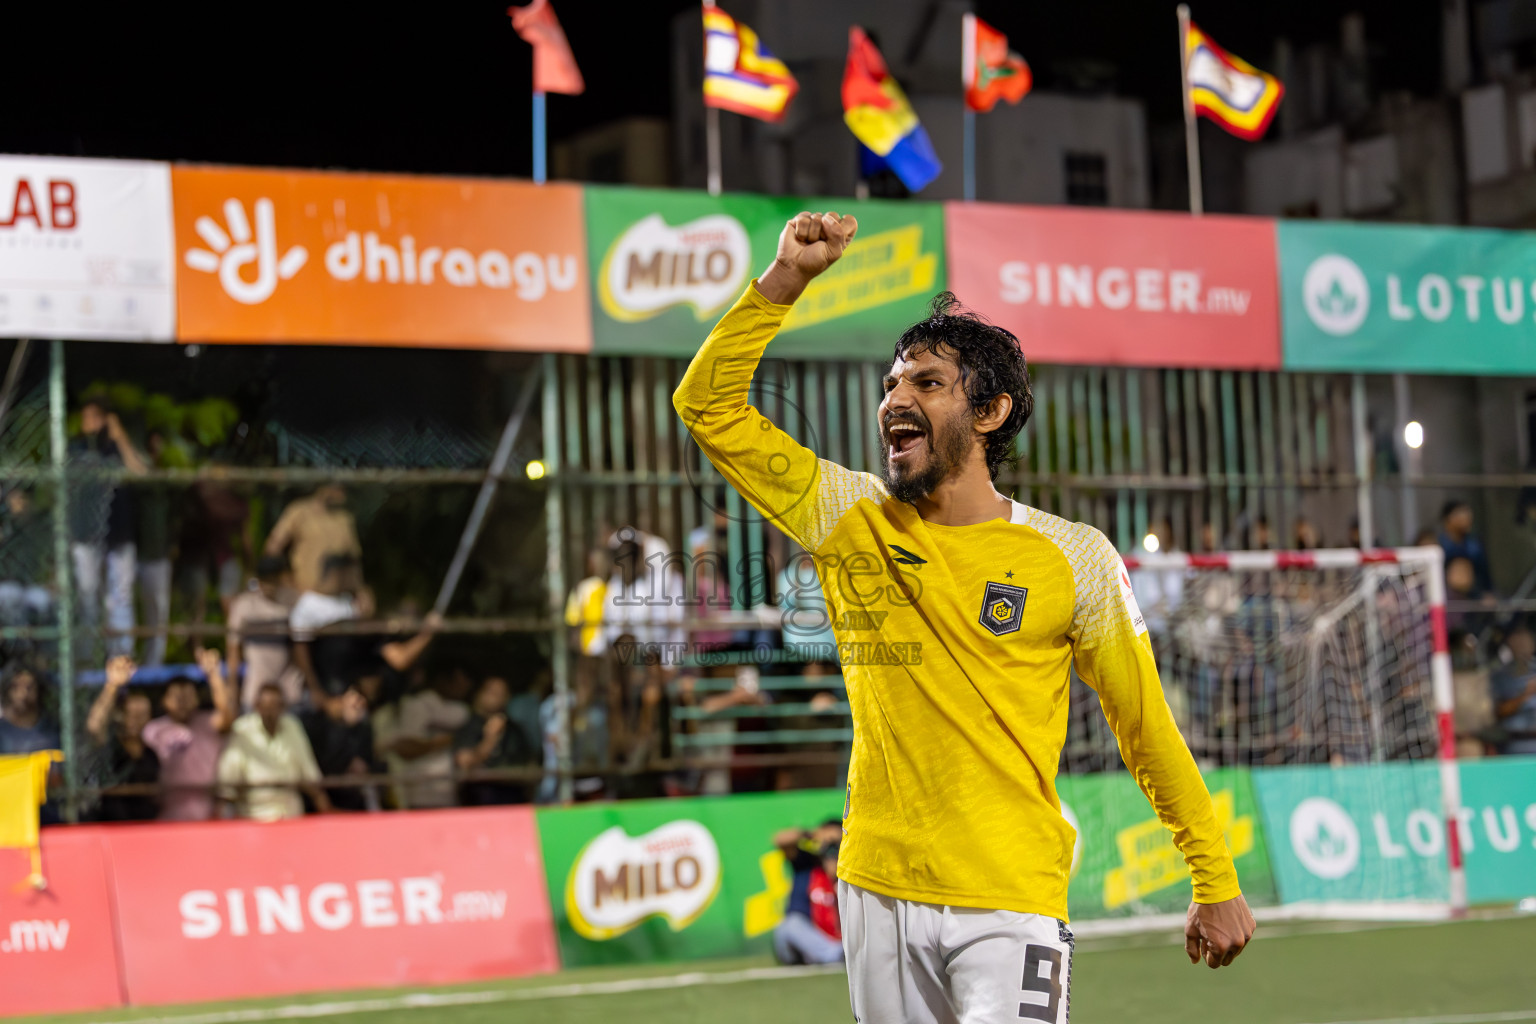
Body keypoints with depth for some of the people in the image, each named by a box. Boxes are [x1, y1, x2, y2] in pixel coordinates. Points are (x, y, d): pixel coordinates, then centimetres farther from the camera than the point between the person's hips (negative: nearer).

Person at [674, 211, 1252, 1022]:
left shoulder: (1073, 558, -2)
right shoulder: (850, 522, 5)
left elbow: (1146, 727, 4)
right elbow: (708, 407, 5)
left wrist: (1216, 886, 7)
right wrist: (785, 280, -5)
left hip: (1011, 904, -3)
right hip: (876, 893, 4)